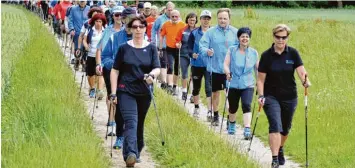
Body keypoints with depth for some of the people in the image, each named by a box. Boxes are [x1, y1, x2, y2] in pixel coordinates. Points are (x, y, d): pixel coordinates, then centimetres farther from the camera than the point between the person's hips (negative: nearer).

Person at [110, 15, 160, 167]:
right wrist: (113, 93, -3)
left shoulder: (151, 48, 5)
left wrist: (152, 74, -26)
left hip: (144, 93, 2)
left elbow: (157, 68, -1)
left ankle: (137, 151, 32)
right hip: (126, 92, -2)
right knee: (131, 123, -18)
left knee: (139, 125, 14)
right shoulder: (124, 48, 1)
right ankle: (130, 155, -32)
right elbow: (115, 70, 3)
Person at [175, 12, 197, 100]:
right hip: (184, 55, 2)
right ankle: (184, 92, 23)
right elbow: (178, 40, 5)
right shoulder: (183, 30, 1)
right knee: (184, 74, 9)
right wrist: (178, 44, -16)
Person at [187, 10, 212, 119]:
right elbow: (189, 48, 0)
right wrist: (192, 54, -20)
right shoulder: (194, 33, 3)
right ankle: (196, 108, 33)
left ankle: (209, 111, -14)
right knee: (196, 87, 14)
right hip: (196, 64, 2)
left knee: (209, 87, -12)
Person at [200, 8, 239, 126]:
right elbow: (202, 46, -4)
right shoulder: (210, 32, 0)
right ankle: (215, 116, 28)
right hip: (215, 68, 1)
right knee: (215, 93, 13)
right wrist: (207, 51, -25)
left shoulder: (235, 32, 2)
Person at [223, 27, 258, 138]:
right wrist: (228, 72, -24)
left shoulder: (253, 53, 4)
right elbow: (226, 64, -5)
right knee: (233, 107, 12)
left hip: (248, 85, 0)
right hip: (234, 84, 0)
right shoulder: (232, 50, 1)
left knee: (247, 105, -19)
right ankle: (231, 125, 42)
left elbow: (257, 68, 13)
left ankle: (247, 130, -23)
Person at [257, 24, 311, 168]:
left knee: (285, 128, 16)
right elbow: (261, 78, -3)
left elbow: (301, 71, -12)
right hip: (271, 97, -3)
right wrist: (261, 96, -14)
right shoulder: (267, 55, -6)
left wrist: (305, 81, -33)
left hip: (289, 97, 3)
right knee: (275, 125, -19)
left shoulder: (293, 53, -3)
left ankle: (280, 149, 45)